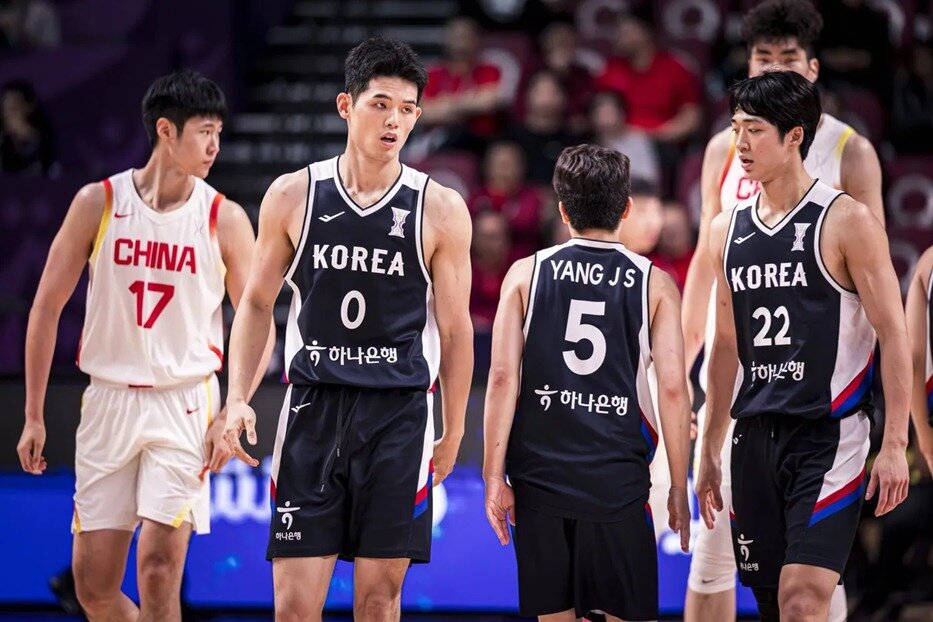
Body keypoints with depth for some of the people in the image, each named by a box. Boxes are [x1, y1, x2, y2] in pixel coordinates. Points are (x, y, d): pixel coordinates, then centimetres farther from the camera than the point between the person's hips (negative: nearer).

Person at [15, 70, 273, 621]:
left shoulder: (225, 218, -2)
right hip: (109, 402, 2)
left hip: (185, 406, -2)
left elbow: (258, 327, 3)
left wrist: (230, 416, -9)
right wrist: (34, 416, 3)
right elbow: (47, 307, 5)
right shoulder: (98, 203, 0)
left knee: (158, 570, -13)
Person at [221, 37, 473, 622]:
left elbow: (455, 328, 5)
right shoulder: (294, 196, 3)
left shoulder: (440, 210, 0)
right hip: (313, 404, 1)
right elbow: (257, 304, 11)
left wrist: (454, 433, 6)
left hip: (399, 415, -1)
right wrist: (238, 399, 1)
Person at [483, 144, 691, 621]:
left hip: (540, 475, 1)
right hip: (618, 479, -1)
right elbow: (673, 390, -2)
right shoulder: (655, 285, 2)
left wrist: (495, 477, 2)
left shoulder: (526, 274, 3)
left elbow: (503, 378, -2)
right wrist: (678, 488, 5)